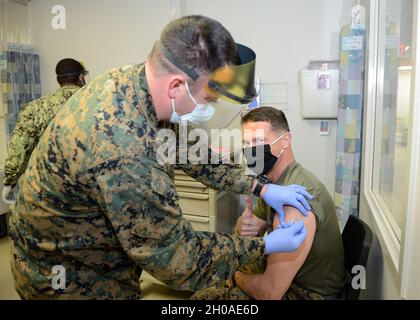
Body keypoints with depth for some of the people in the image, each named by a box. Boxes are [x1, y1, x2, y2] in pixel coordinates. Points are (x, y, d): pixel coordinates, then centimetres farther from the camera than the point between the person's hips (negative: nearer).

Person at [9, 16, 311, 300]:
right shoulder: (127, 156, -40)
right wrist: (263, 246, -15)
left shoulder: (133, 78, -13)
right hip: (67, 275, -7)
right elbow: (178, 260, -27)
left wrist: (261, 188, -2)